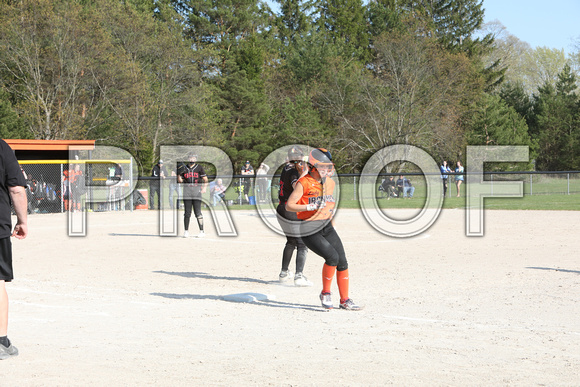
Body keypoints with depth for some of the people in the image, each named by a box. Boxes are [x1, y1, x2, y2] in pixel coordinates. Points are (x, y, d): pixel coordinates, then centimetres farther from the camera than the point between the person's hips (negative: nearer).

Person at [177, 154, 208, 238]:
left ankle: (201, 231, -3)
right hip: (187, 192, 2)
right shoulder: (184, 168, 12)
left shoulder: (199, 168, 6)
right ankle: (186, 231, 9)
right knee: (187, 212, 3)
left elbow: (205, 179, 8)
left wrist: (204, 188, -6)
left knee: (197, 212, -7)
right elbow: (180, 180, 13)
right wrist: (179, 174, -6)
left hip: (197, 191, -2)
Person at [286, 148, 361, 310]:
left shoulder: (330, 182, 11)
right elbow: (289, 206, -15)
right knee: (332, 256, -22)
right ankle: (325, 293, -3)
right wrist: (310, 207, -25)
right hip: (309, 231, -7)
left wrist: (332, 209, 14)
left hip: (327, 227, 7)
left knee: (342, 262, 0)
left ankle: (345, 300, 12)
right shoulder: (304, 183, -10)